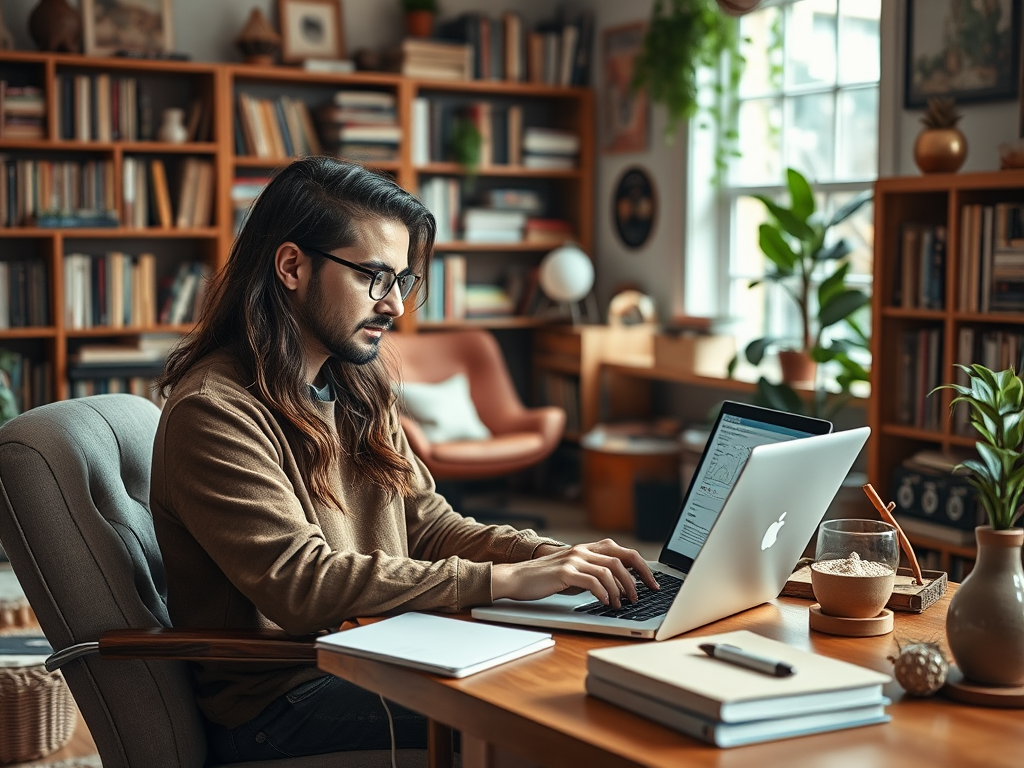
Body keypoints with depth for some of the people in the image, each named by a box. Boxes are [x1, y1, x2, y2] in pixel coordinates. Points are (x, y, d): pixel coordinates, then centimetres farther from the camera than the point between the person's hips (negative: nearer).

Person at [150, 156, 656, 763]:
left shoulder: (358, 391, 12)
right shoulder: (214, 412, -17)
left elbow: (428, 524, 12)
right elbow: (301, 582, -25)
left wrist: (560, 557, -6)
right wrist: (502, 580, -26)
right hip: (278, 701, -8)